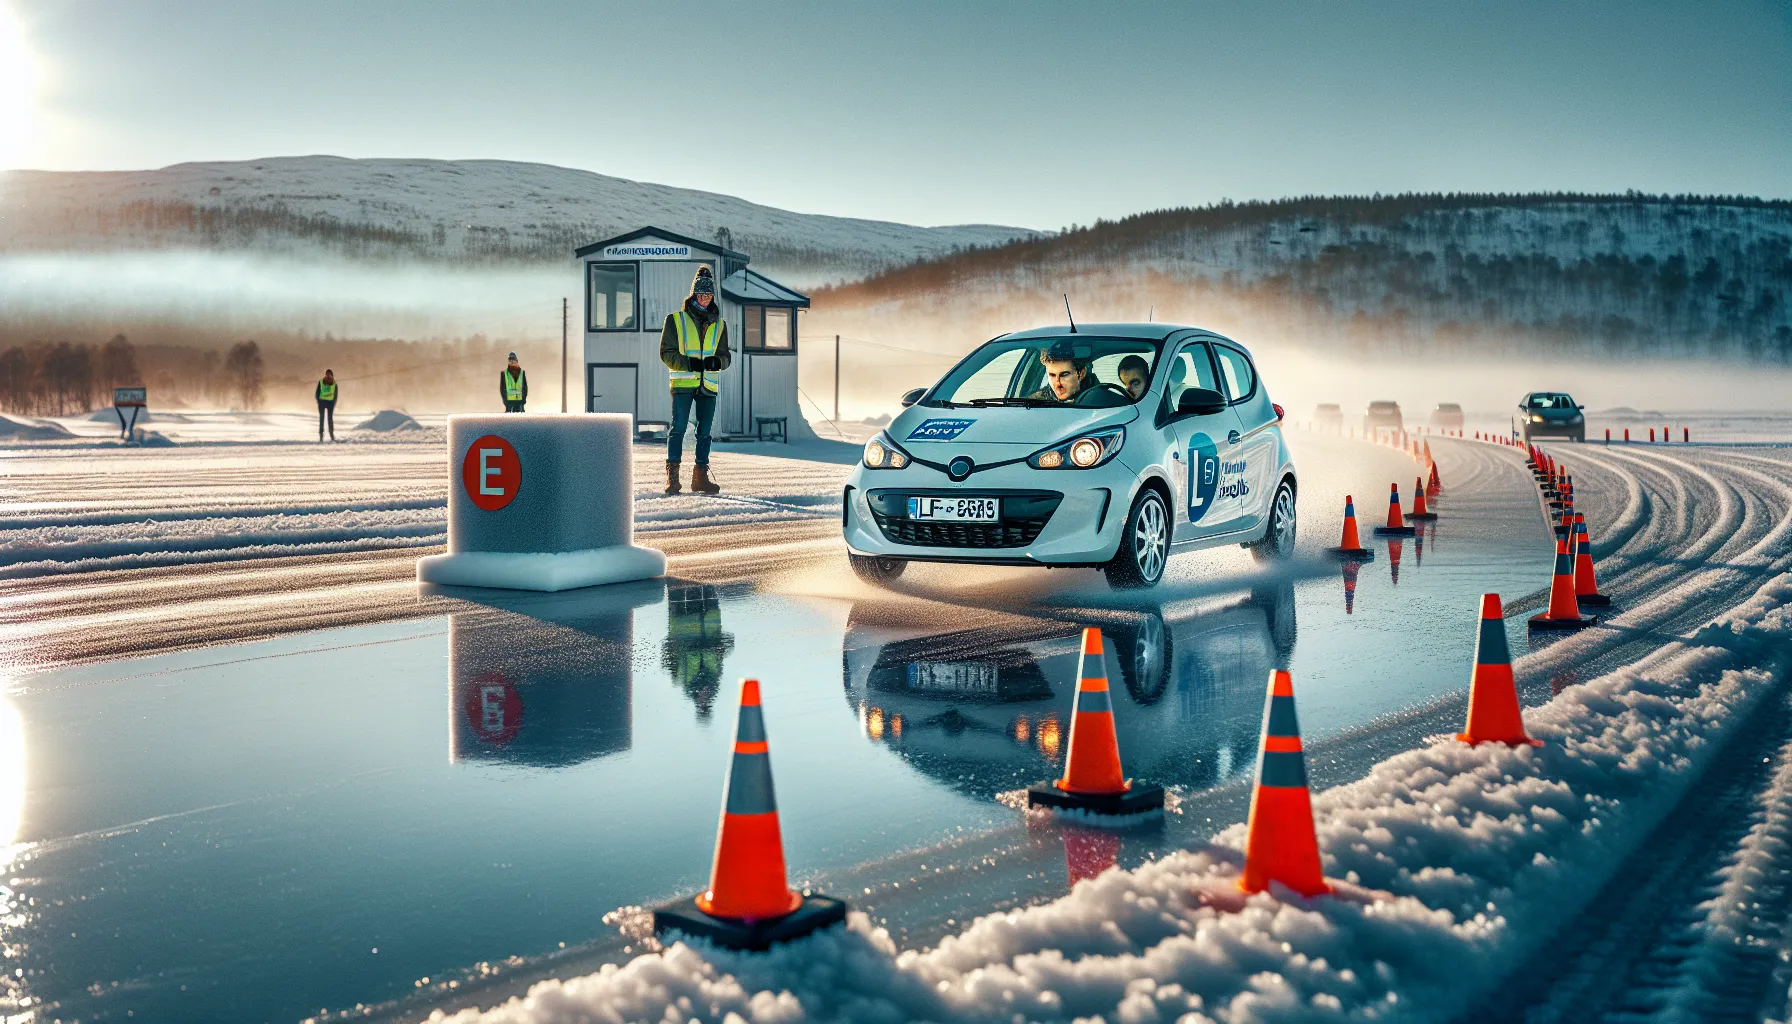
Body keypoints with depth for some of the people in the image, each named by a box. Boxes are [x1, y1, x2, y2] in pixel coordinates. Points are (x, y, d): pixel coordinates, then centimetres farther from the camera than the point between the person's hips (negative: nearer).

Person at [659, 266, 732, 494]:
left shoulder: (719, 325, 15)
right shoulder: (676, 319, 4)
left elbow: (726, 356, 15)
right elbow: (666, 353, 0)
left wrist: (717, 361, -9)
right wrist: (688, 363, -16)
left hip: (708, 385, 4)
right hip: (682, 383, -4)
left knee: (705, 431, 7)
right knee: (678, 428, -8)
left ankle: (701, 475, 14)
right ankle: (672, 476, -6)